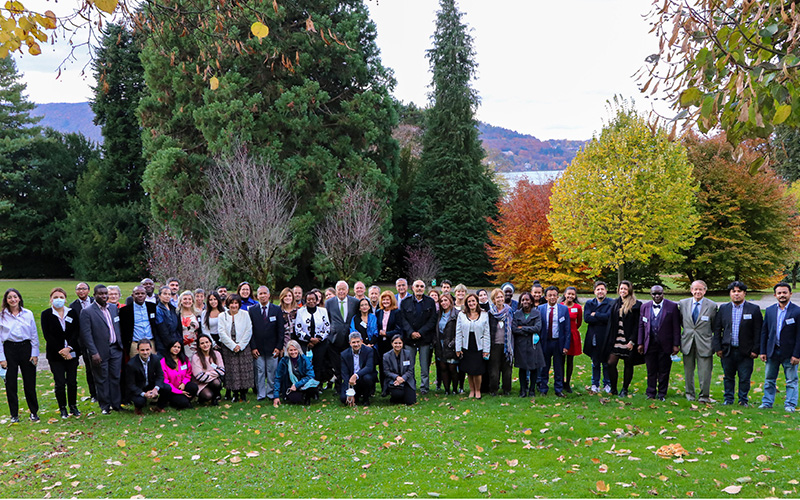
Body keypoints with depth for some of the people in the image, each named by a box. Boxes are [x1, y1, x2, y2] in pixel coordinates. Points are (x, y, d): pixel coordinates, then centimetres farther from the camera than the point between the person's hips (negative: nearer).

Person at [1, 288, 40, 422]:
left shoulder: (28, 314, 4)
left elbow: (34, 335, 7)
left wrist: (35, 354, 1)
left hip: (26, 347, 0)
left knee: (29, 382, 4)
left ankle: (34, 412, 16)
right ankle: (14, 414, 14)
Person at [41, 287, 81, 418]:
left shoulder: (73, 313, 6)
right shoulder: (46, 314, 0)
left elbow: (77, 332, 0)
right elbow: (47, 335, -6)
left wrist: (68, 348, -13)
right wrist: (61, 351, -12)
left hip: (71, 352, 2)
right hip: (55, 354, -2)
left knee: (72, 381, 3)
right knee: (60, 383, -3)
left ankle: (73, 406, 18)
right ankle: (63, 409, 12)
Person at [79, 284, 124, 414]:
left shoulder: (114, 308, 11)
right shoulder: (87, 312, -8)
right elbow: (86, 334, -12)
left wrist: (121, 344, 10)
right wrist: (94, 353, -16)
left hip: (116, 349, 5)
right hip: (100, 352, -5)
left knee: (116, 378, 8)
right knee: (102, 380, 5)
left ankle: (116, 404, 18)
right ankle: (105, 406, 16)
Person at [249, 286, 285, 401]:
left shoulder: (277, 309, 4)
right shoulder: (252, 310, 5)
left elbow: (281, 330, 3)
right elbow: (250, 330, 2)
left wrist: (279, 347, -4)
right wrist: (253, 347, -5)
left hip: (272, 347, 0)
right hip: (257, 348, 0)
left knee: (272, 372, 3)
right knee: (259, 372, 2)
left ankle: (271, 393, 14)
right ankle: (261, 394, 11)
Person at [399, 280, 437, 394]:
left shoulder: (430, 302, 5)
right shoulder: (405, 302, 7)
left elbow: (432, 320, -1)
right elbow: (403, 320, 1)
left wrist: (420, 332, -10)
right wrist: (411, 332, -13)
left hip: (425, 338, -1)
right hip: (409, 338, 1)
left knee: (425, 365, 1)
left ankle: (424, 387, 12)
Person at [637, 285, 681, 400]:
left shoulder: (672, 306, -2)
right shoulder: (645, 307, 8)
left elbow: (676, 327, -2)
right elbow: (641, 326, 10)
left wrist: (676, 344, -6)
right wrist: (640, 343, 6)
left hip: (665, 345, -2)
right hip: (650, 344, 2)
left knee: (664, 371, 6)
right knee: (651, 371, 7)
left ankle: (662, 394, 18)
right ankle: (651, 393, 18)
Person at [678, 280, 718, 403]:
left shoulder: (712, 306, -4)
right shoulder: (683, 303, 3)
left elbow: (714, 326, 4)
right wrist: (688, 331, 11)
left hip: (704, 343, -2)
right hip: (687, 342, 3)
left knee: (705, 372, -2)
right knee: (688, 370, 13)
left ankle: (704, 396, 10)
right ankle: (690, 394, 27)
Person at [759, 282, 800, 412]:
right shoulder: (769, 310, 6)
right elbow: (764, 332, 8)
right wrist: (762, 351, 4)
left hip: (789, 353, -4)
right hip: (772, 352, 4)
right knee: (769, 380, 12)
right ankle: (767, 402, 22)